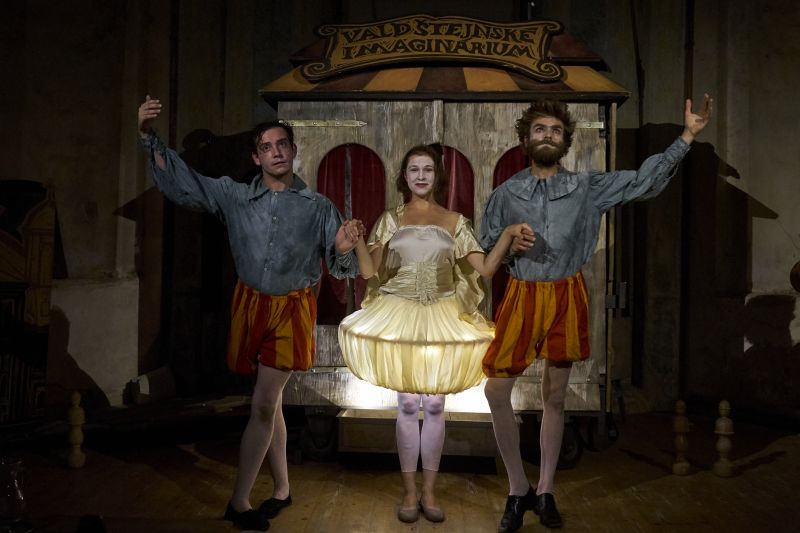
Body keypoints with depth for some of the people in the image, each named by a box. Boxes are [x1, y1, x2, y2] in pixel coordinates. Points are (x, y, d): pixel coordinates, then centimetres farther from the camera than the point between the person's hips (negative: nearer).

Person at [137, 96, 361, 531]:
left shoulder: (318, 207, -1)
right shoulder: (235, 196, 3)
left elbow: (340, 267, 0)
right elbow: (179, 182, 0)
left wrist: (344, 250, -24)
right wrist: (148, 135, -11)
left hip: (292, 309, -2)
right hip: (251, 304, 2)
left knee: (263, 405, -4)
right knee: (268, 402, 12)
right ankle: (281, 488, 28)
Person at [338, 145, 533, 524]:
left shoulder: (454, 222, 7)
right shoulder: (390, 219, 6)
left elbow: (484, 269, 1)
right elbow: (370, 272, 1)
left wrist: (507, 235, -11)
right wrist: (358, 239, -15)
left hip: (441, 318, 1)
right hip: (400, 316, -1)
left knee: (434, 405, 3)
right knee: (408, 405, 0)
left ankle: (428, 492, 15)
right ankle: (409, 492, 13)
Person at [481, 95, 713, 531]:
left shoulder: (586, 188, 5)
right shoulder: (505, 194, 5)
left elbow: (643, 181, 2)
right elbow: (484, 250, 8)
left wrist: (687, 135, -3)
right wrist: (508, 245, -13)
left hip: (567, 297, 1)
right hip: (522, 297, 0)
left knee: (554, 397, 8)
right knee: (496, 389, -9)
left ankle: (544, 491, 21)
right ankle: (518, 489, 9)